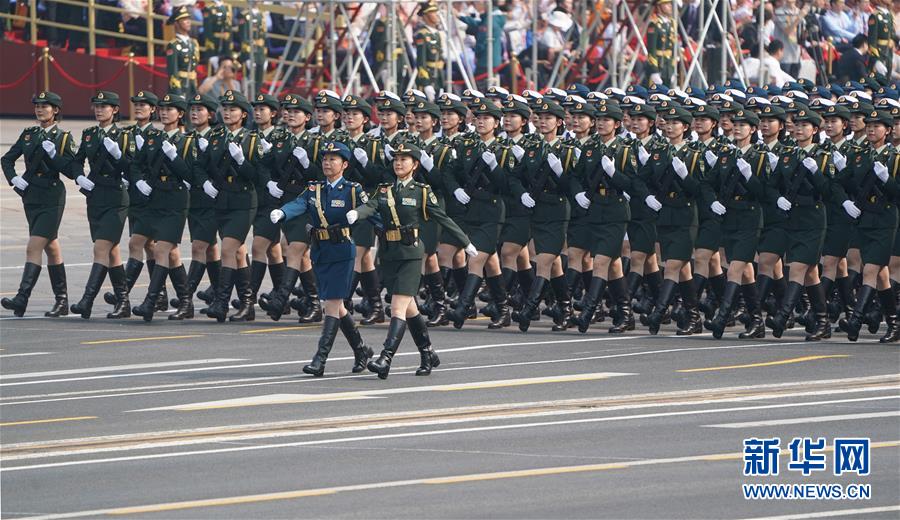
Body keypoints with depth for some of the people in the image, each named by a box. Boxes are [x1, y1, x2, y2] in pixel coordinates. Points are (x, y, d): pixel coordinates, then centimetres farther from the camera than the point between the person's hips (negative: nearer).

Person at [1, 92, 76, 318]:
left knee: (34, 248, -15)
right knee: (50, 247, 12)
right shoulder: (29, 134, 10)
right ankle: (61, 301, 19)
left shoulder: (63, 138, -3)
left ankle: (22, 299, -20)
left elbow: (71, 170, -8)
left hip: (52, 199, -6)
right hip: (31, 196, 6)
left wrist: (53, 154, -18)